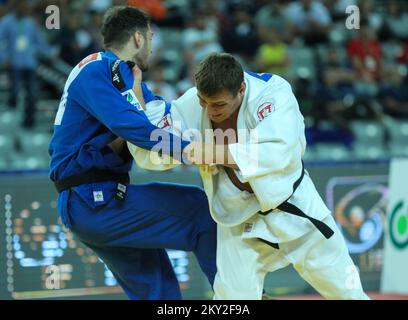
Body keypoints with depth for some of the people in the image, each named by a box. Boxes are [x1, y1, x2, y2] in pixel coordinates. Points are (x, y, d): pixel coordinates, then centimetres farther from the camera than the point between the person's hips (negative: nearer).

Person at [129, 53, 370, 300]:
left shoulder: (272, 92, -24)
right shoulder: (190, 106, -15)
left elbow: (281, 152, -36)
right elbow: (149, 154, -8)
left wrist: (218, 153, -40)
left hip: (293, 207, -2)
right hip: (239, 220, 2)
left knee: (342, 285, 12)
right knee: (233, 296, 1)